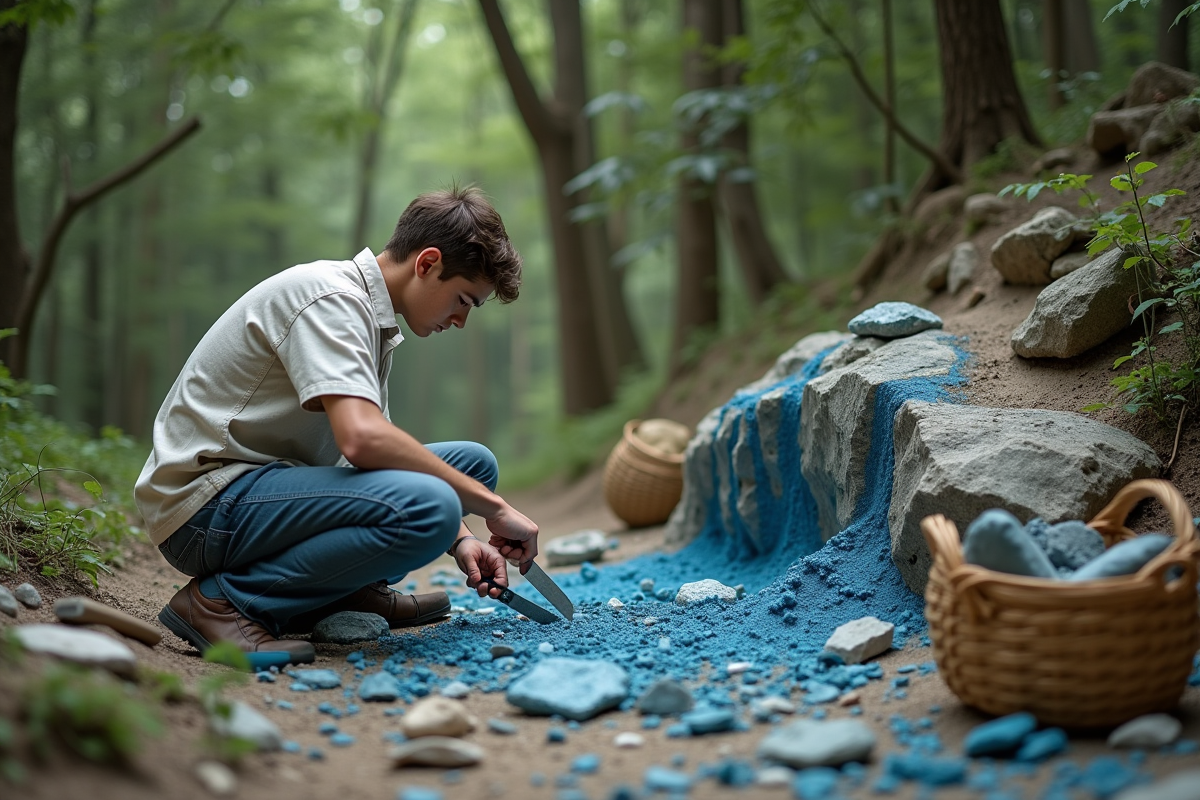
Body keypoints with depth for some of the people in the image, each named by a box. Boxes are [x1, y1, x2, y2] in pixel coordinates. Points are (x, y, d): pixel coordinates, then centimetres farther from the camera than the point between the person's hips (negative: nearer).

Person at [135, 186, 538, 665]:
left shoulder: (369, 317, 14)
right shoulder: (329, 297, -17)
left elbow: (374, 442, 18)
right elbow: (362, 438, -31)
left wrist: (459, 540, 3)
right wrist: (493, 507, -21)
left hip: (269, 486, 10)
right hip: (206, 502, -9)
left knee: (472, 463, 8)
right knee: (426, 506, -32)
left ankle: (345, 591, 5)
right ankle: (224, 599, -18)